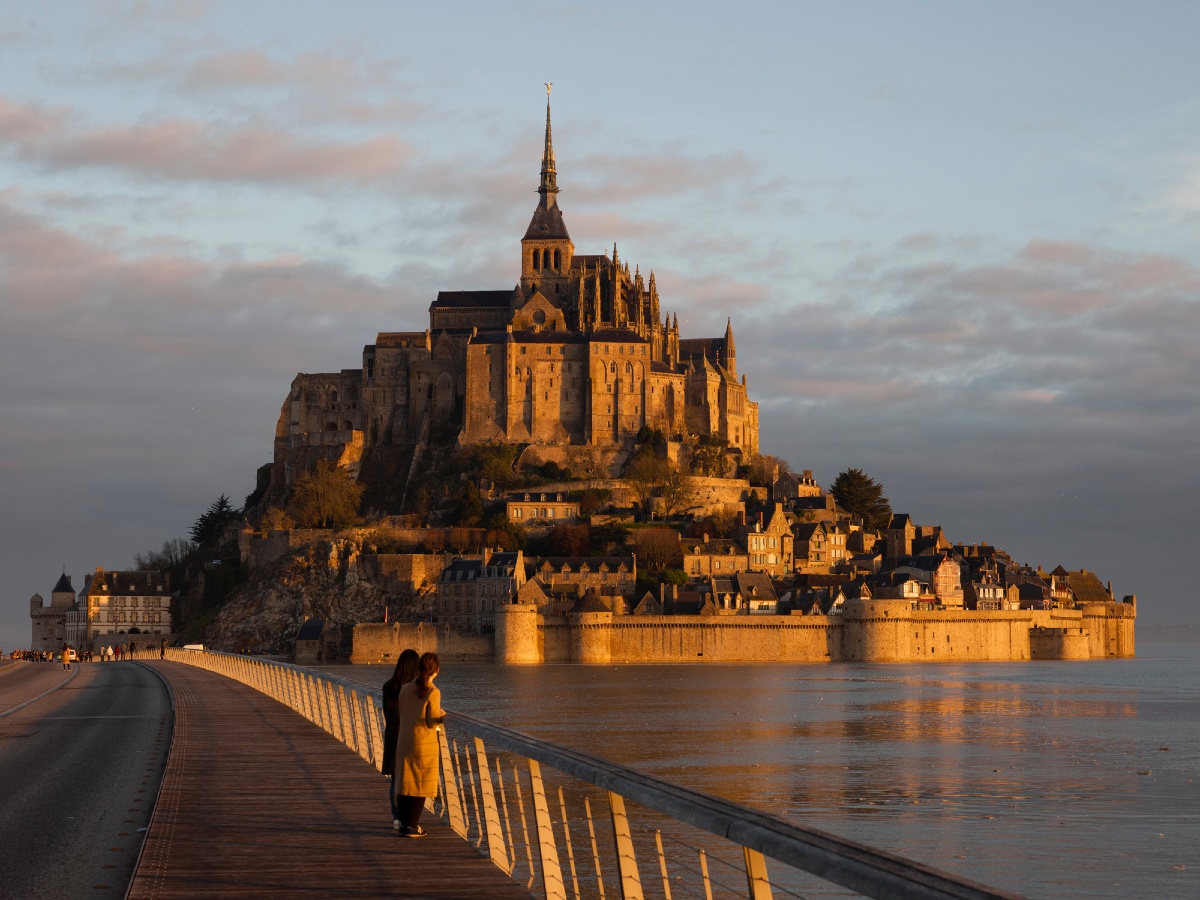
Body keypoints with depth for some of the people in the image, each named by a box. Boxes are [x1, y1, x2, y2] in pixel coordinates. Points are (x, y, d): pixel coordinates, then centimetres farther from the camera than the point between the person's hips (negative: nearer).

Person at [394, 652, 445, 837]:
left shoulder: (405, 689, 1)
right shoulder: (433, 693, -14)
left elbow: (402, 715, 7)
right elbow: (433, 722, -14)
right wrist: (442, 717, 9)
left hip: (404, 741, 5)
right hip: (425, 744, -5)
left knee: (405, 781, 13)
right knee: (421, 785, 3)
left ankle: (404, 822, 18)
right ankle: (412, 826, 2)